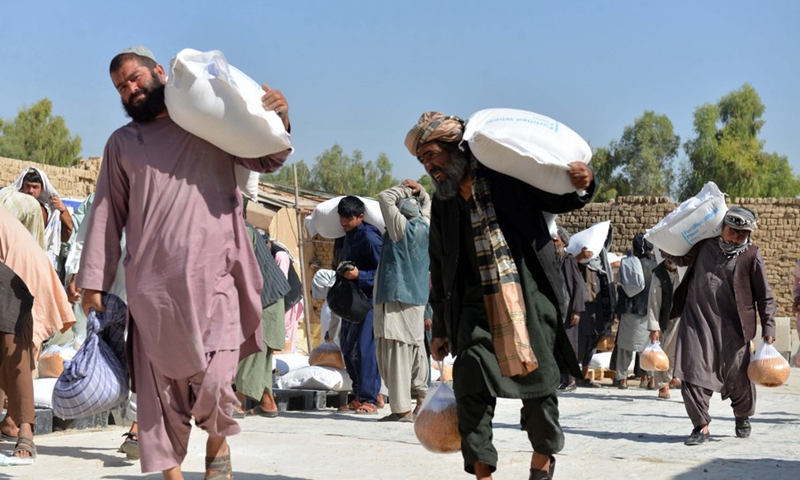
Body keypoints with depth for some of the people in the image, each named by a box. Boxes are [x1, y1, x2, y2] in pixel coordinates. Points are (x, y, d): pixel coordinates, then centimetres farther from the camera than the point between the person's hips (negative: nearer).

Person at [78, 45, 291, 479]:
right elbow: (107, 213, 13)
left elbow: (267, 160, 23)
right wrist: (94, 281, 5)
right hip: (153, 285, 2)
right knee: (160, 383, 1)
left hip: (214, 278, -1)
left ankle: (218, 445, 17)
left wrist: (279, 120, 2)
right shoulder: (122, 142, 17)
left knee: (214, 379, -11)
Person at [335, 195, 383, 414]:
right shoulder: (349, 236, 12)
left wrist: (359, 275, -26)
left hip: (369, 299, -10)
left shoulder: (370, 238, -15)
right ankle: (362, 396, 19)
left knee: (364, 347, -12)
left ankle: (369, 399, -8)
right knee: (347, 347, 10)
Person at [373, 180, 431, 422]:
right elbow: (427, 204, 29)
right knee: (415, 347, 17)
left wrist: (406, 189, 5)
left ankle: (402, 409, -12)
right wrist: (419, 190, 13)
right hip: (418, 297, 8)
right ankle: (421, 398, 18)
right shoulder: (425, 227, 9)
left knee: (396, 351, -9)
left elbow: (385, 198, -5)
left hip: (395, 298, -8)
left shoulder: (401, 227, -9)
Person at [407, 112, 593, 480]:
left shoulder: (507, 173, 1)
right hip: (478, 301, 3)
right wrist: (441, 328, 19)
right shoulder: (442, 203, 14)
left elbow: (559, 200, 9)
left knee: (537, 378, 1)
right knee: (470, 381, -10)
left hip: (529, 293, -3)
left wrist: (582, 185, -14)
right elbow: (440, 270, 18)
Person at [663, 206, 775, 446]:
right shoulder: (705, 245, 5)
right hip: (697, 321, 2)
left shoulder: (752, 256, -3)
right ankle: (701, 425, 0)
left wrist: (768, 329, -5)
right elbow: (681, 258, 26)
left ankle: (743, 416, 34)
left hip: (731, 327, -2)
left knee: (737, 375, 5)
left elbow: (765, 297, 0)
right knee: (693, 372, -8)